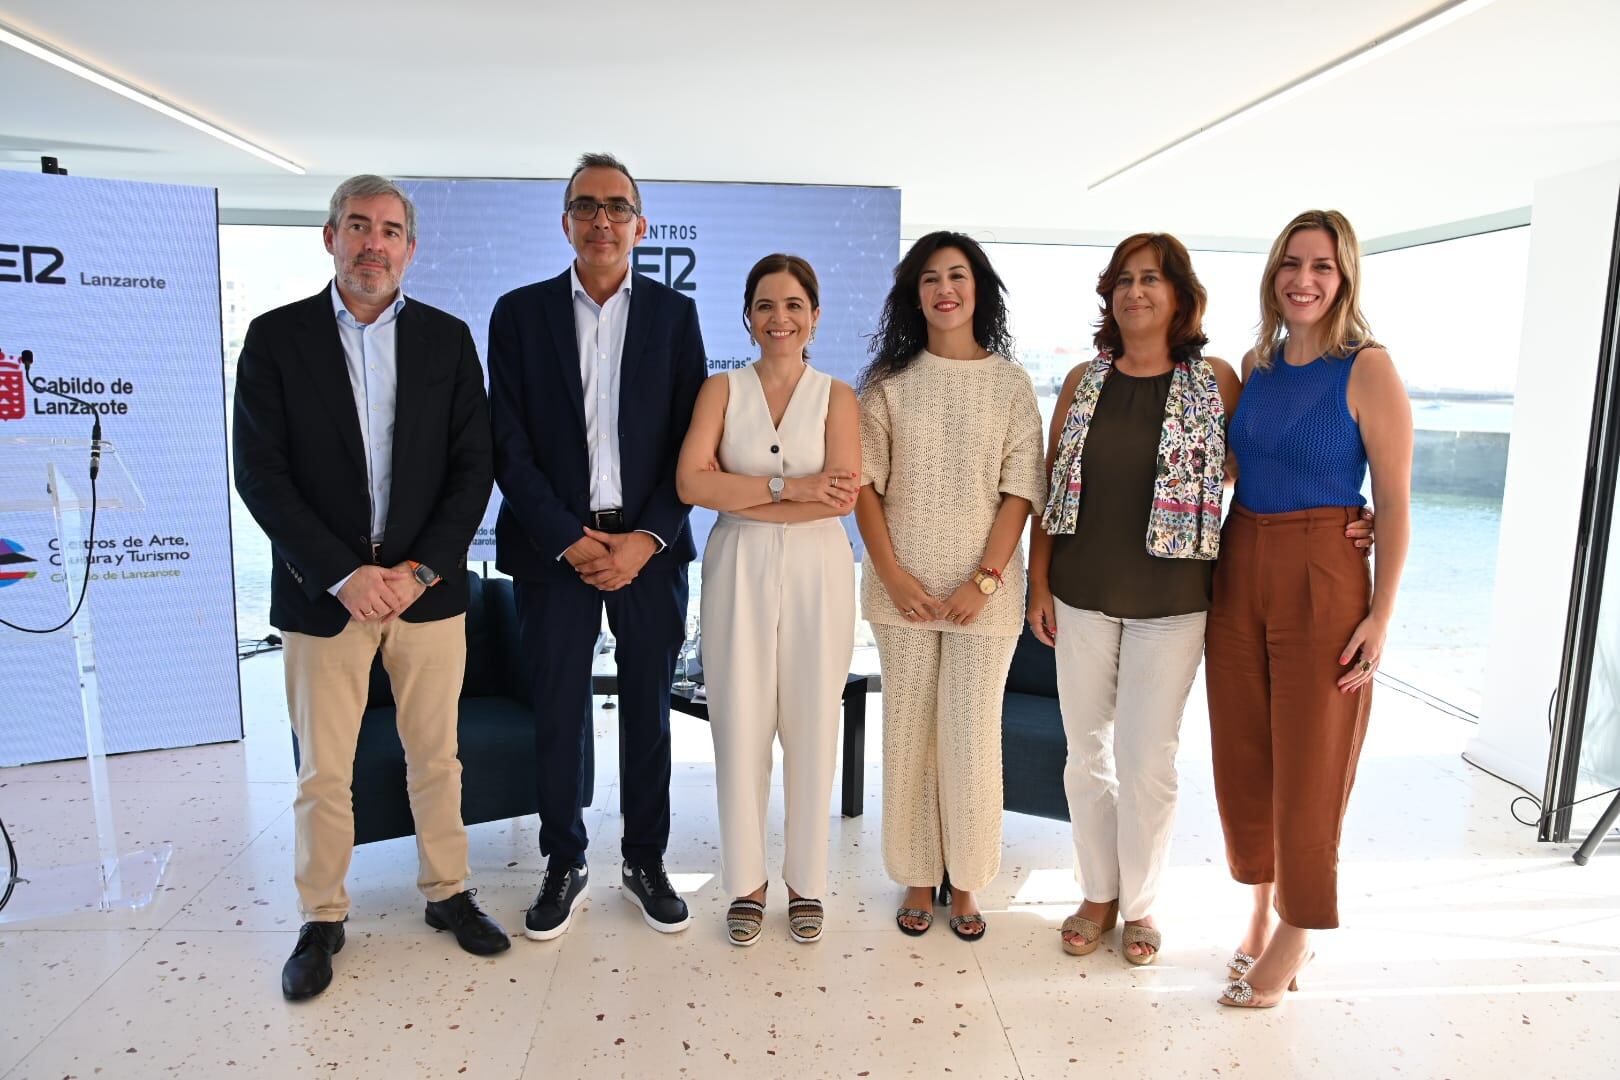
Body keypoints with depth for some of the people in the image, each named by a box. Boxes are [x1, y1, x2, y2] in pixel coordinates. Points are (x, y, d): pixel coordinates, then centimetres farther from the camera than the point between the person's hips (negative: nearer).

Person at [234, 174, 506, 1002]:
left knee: (436, 755, 12)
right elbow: (261, 474, -5)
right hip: (324, 587, -1)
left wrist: (423, 569, -9)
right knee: (322, 773, 8)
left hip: (427, 585, 1)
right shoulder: (276, 337, 0)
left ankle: (447, 891, 31)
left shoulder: (447, 338, 4)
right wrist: (344, 574, -14)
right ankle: (322, 918, 27)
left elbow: (472, 466, 1)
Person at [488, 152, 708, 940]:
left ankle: (646, 860, 27)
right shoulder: (520, 312, 4)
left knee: (648, 710, 10)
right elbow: (509, 443, -1)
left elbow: (689, 441, 1)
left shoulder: (674, 314, 5)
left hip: (649, 547, 1)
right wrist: (570, 541, -10)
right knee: (557, 714, 7)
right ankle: (563, 867, 25)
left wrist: (647, 538, -9)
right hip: (553, 548, 0)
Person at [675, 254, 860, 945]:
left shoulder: (836, 396, 4)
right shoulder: (722, 389, 6)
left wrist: (743, 495, -11)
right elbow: (692, 481, -9)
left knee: (812, 726, 6)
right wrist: (789, 486, -14)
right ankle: (746, 882, 22)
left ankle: (806, 881, 23)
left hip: (816, 573, 0)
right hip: (738, 573, 1)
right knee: (740, 726, 4)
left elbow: (843, 496, -11)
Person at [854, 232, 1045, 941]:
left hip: (984, 590, 0)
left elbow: (1020, 489, 0)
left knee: (972, 735, 3)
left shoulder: (1010, 383, 4)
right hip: (903, 584, 1)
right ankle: (918, 878, 23)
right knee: (909, 730, 7)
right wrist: (892, 573, -8)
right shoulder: (888, 381, 5)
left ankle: (964, 881, 22)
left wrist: (985, 579, -10)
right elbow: (864, 483, 1)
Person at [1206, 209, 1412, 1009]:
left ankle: (1294, 938, 21)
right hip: (1239, 570, 6)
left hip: (1322, 580, -5)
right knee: (1242, 753, 12)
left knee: (1309, 764, 4)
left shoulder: (1367, 370, -8)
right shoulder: (1254, 366, 8)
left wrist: (1381, 615, -13)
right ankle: (1261, 908, 31)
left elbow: (1394, 503, -9)